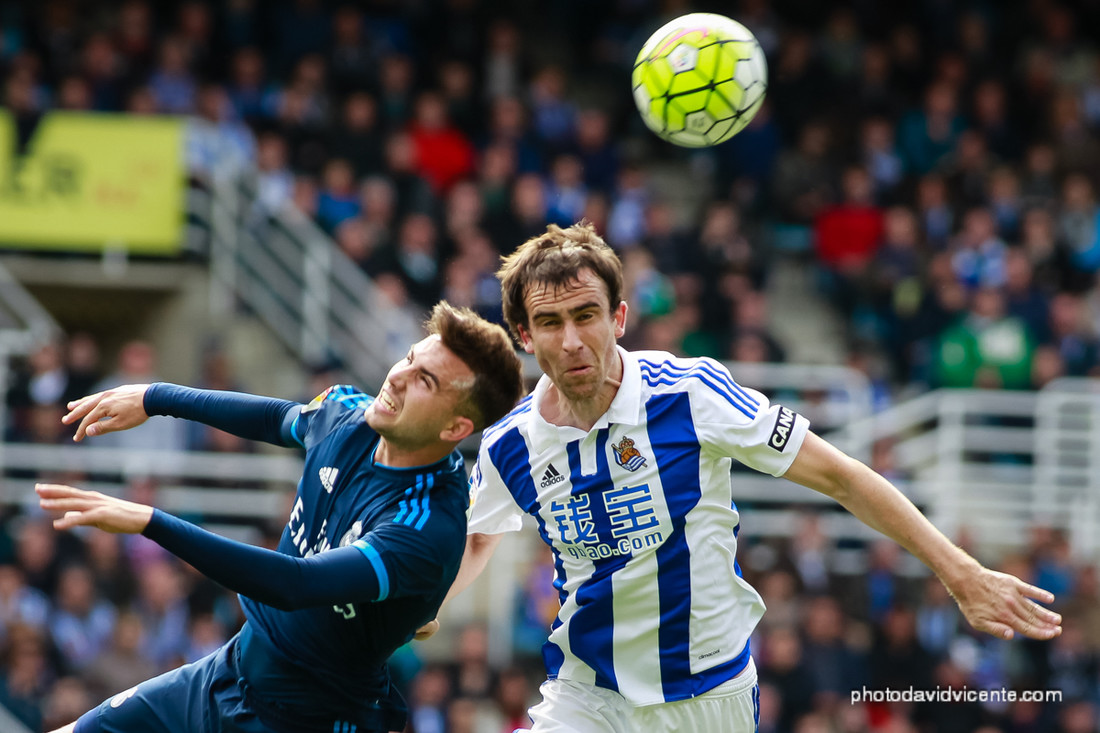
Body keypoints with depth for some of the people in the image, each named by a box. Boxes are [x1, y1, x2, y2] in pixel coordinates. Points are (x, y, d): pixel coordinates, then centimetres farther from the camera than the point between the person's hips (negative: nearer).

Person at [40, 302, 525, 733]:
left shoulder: (428, 526, -32)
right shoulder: (347, 415, -7)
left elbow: (298, 585, -42)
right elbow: (280, 419, 18)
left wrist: (149, 521, -45)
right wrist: (153, 398, 24)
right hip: (232, 671, 7)